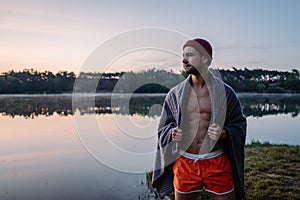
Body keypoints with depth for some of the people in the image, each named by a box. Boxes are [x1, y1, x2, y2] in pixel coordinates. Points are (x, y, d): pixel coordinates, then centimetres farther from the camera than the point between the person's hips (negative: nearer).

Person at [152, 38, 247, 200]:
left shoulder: (224, 92, -2)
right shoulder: (175, 93, 3)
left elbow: (239, 124, 4)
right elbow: (164, 127, 10)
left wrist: (224, 133, -15)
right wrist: (172, 133, -12)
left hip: (217, 162, -1)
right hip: (184, 163, 2)